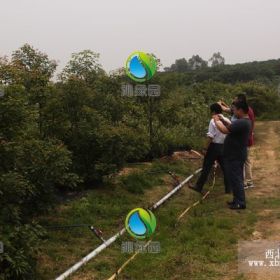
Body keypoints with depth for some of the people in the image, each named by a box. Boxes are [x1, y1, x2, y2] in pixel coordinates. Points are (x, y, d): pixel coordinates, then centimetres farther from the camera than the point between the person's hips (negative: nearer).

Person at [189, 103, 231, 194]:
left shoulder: (213, 121, -14)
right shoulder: (227, 120, 3)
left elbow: (210, 137, -16)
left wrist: (206, 148, -7)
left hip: (214, 146, -5)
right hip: (224, 147, 5)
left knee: (206, 167, 3)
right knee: (225, 168, 12)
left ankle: (199, 187, 10)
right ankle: (228, 188, 16)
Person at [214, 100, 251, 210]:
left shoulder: (242, 123, -25)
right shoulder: (244, 121, 10)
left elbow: (224, 130, -30)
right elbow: (231, 127, 20)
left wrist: (217, 121, -14)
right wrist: (222, 120, 8)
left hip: (235, 157, -11)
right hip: (235, 155, 11)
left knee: (235, 179, -2)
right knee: (236, 178, 18)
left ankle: (240, 203, 5)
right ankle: (237, 200, 28)